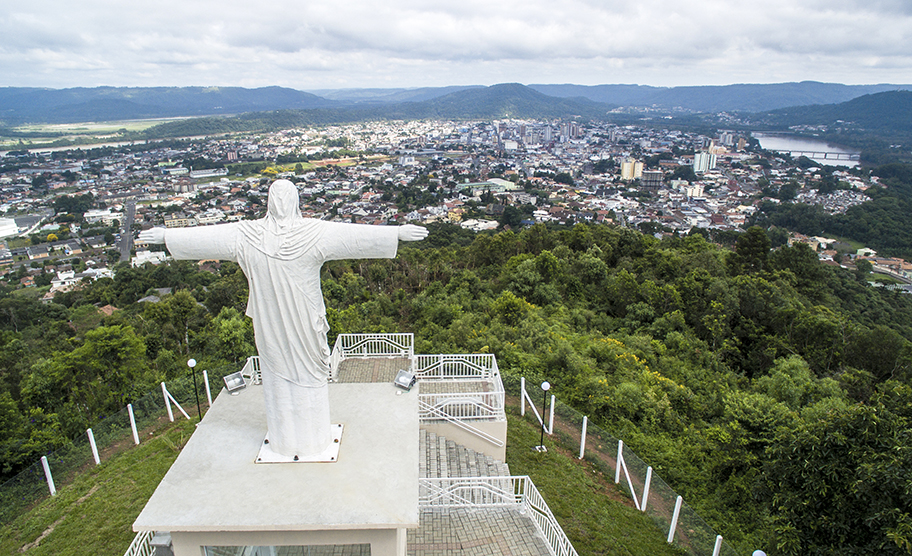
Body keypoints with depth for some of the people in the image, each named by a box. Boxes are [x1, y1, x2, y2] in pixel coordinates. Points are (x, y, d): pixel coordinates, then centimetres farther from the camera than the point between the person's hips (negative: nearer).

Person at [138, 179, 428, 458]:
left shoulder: (247, 235, -9)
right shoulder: (314, 233, -17)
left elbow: (204, 236, 1)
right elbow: (356, 236, -19)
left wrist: (165, 235, 16)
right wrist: (398, 233, -16)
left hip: (270, 322, 2)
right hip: (305, 322, -2)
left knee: (278, 375, 16)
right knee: (309, 373, 14)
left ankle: (284, 438, 30)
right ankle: (313, 436, 26)